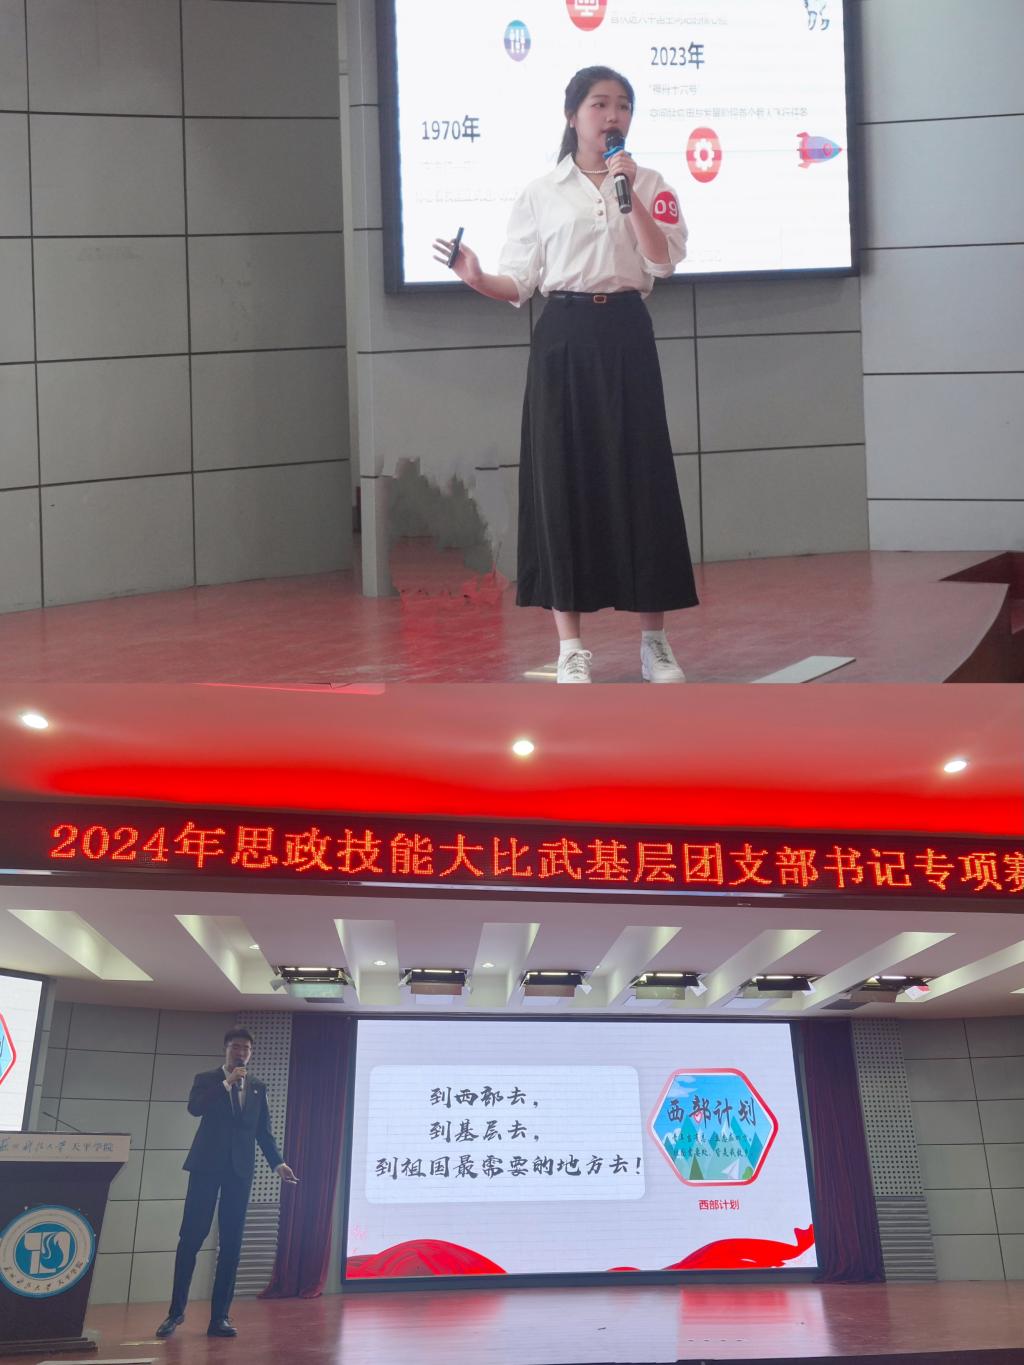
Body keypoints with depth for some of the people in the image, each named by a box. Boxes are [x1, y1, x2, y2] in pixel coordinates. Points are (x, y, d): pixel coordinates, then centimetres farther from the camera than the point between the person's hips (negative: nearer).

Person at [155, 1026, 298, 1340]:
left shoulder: (258, 1088, 14)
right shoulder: (207, 1079, 6)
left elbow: (263, 1131, 12)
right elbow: (195, 1108, -14)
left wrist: (278, 1163, 0)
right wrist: (227, 1083, -16)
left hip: (240, 1168, 3)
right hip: (207, 1164, -3)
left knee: (231, 1242, 1)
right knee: (192, 1236, -4)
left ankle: (219, 1316, 3)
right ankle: (176, 1310, 5)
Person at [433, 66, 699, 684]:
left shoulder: (649, 185, 7)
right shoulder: (541, 193, 5)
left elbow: (662, 262, -8)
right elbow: (518, 283, 3)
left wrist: (629, 193, -14)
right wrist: (476, 278, -16)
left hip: (626, 336, 0)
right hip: (563, 338, 0)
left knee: (640, 477, 0)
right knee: (564, 478, -1)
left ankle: (655, 641, 10)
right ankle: (571, 648, 8)